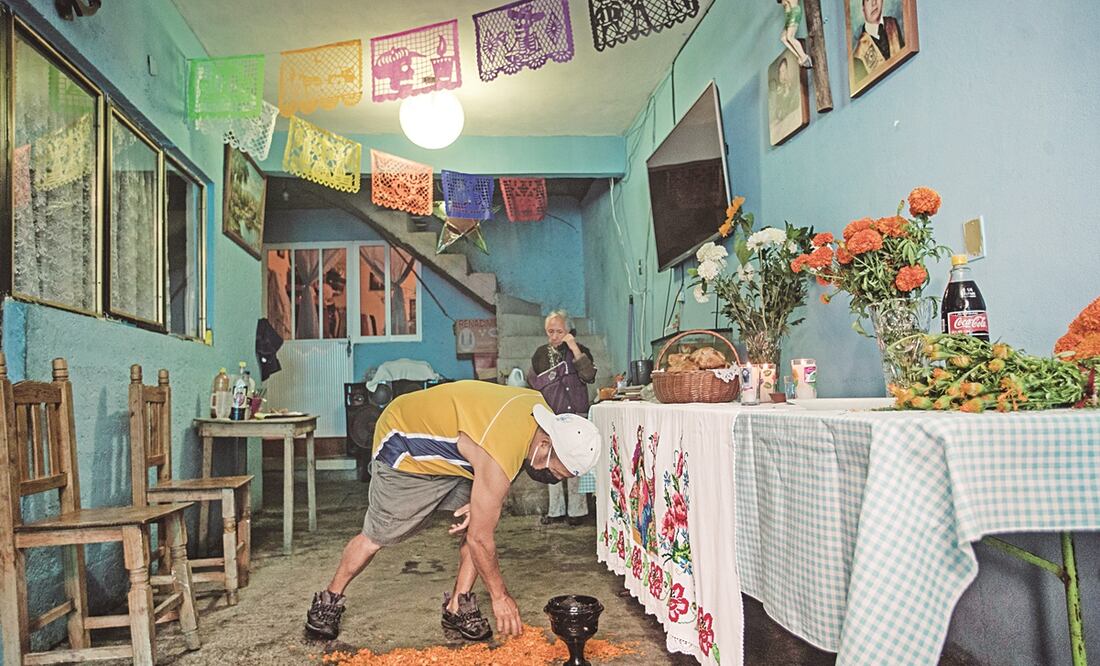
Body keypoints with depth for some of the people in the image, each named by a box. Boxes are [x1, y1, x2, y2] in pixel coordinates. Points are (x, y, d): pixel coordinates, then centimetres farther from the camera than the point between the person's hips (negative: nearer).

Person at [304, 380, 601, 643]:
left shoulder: (540, 409, -14)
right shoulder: (497, 460, -38)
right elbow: (479, 539, -27)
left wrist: (480, 500, -11)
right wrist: (500, 595, -13)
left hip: (444, 443, 8)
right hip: (402, 447, -7)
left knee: (482, 519, -7)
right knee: (377, 536, 3)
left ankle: (459, 608, 5)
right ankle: (329, 600, 28)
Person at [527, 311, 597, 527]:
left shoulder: (580, 351, 3)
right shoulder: (540, 354, 10)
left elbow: (589, 376, -14)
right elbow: (532, 384, 15)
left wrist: (574, 349, -17)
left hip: (575, 415, -3)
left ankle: (577, 509, 4)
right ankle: (556, 510, 14)